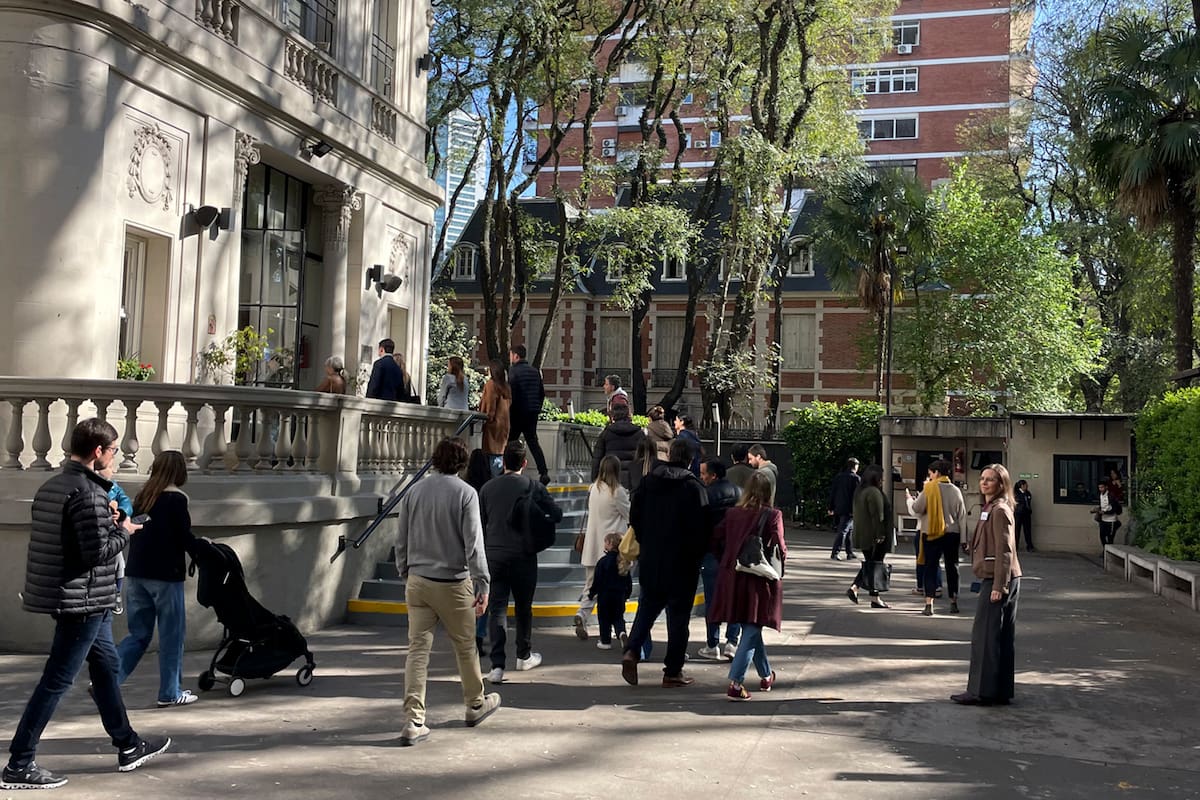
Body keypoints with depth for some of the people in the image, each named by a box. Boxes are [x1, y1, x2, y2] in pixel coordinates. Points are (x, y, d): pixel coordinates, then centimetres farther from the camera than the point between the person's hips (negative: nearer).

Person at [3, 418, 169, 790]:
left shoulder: (52, 486, 9)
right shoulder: (88, 492, -20)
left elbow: (68, 535, 12)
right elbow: (97, 552, -23)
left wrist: (106, 524, 11)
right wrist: (123, 532, -7)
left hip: (85, 600, 10)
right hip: (83, 600, -10)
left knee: (107, 665, 18)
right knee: (56, 681, -2)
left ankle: (128, 747, 30)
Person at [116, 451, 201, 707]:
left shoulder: (143, 496, 10)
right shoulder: (176, 498, -10)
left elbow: (137, 533, 15)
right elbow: (184, 537, -12)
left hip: (137, 573, 7)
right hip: (165, 574, -6)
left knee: (139, 635, 14)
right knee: (172, 635, 6)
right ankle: (170, 693, 13)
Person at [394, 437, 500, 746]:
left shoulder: (413, 491, 3)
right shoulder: (465, 493, -11)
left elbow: (401, 541, 8)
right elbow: (473, 544, -13)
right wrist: (482, 584, -8)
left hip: (417, 581, 4)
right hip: (453, 582, -3)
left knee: (418, 648, 3)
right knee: (465, 646, 14)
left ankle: (413, 721, -2)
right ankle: (476, 704, 32)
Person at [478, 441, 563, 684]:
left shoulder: (487, 488, 3)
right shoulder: (533, 487, -5)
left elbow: (480, 523, 7)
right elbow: (557, 515, -2)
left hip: (494, 555, 1)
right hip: (523, 555, -1)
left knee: (497, 609, 0)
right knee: (523, 607, 15)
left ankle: (497, 665, -10)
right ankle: (524, 656, 31)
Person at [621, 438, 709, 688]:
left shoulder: (648, 482, 3)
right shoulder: (693, 487, -11)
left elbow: (634, 516, 7)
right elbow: (701, 527, -12)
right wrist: (697, 555, 3)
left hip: (650, 559, 4)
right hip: (682, 564, -4)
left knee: (647, 607, 17)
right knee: (678, 614, 5)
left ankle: (631, 651, -2)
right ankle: (673, 672, 9)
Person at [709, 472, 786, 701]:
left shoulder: (732, 513, 2)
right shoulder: (772, 515, -9)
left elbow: (716, 537, 1)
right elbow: (779, 549, -12)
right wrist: (779, 565, 10)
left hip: (733, 577, 4)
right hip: (759, 579, -4)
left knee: (751, 628, 18)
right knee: (752, 630, -1)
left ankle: (766, 675, 34)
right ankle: (735, 683, -12)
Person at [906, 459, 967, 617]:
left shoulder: (930, 488, -9)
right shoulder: (955, 490, 2)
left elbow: (916, 509, -7)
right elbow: (962, 516, 5)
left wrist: (910, 498, 14)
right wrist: (962, 538, 10)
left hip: (932, 534, -3)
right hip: (952, 534, 3)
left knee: (930, 568, 1)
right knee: (952, 568, 14)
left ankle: (929, 604, -8)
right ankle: (954, 602, 21)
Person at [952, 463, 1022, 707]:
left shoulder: (999, 510, -13)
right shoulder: (990, 508, 17)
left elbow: (1004, 551, -18)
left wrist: (998, 586, -21)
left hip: (997, 580, -10)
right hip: (1003, 580, 10)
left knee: (984, 635, -6)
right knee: (1002, 638, 11)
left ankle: (982, 691, -2)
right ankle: (1002, 692, 17)